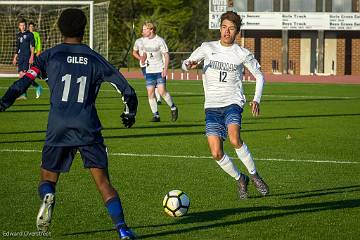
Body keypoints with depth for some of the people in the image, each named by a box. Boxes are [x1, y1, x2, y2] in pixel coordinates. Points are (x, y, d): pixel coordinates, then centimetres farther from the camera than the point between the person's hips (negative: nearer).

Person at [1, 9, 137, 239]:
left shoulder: (50, 55, 6)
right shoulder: (95, 59, 9)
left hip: (58, 129, 0)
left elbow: (24, 82, -6)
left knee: (48, 177, 14)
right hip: (88, 129, 0)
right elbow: (127, 90, 10)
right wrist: (130, 112, 26)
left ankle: (48, 196, -20)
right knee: (103, 181, 2)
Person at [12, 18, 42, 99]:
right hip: (20, 57, 6)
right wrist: (15, 58, 21)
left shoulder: (29, 34, -2)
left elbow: (32, 46, -6)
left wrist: (32, 57, -15)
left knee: (25, 74, -16)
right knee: (20, 74, 1)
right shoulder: (18, 35, 15)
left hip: (27, 56, -6)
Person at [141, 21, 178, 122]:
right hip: (149, 71, 5)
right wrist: (143, 58, 1)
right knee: (150, 93, -3)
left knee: (162, 91, -15)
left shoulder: (160, 41, -9)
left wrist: (165, 69, -16)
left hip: (160, 71, -5)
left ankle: (173, 108, 7)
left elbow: (166, 55, -8)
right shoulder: (144, 40, 7)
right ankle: (155, 115, 5)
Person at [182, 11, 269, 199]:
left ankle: (254, 175, -12)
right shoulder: (207, 48, 7)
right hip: (212, 106, 2)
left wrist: (256, 100, -1)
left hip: (233, 103, -2)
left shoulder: (242, 54, 3)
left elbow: (259, 76, 13)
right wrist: (189, 65, -15)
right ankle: (240, 180, 15)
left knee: (234, 139, -30)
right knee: (216, 153, -10)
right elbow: (185, 64, 11)